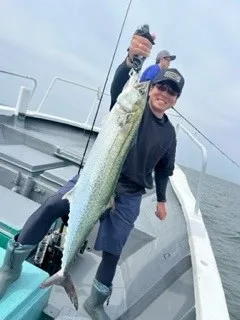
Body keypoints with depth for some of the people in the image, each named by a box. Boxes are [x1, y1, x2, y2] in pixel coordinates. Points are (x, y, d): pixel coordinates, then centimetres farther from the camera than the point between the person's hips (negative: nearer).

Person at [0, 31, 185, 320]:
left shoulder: (169, 133, 11)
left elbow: (164, 169, 20)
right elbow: (119, 84, -23)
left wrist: (161, 200, 24)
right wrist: (131, 58, -43)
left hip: (129, 196, 3)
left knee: (113, 252, 4)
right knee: (52, 206, -24)